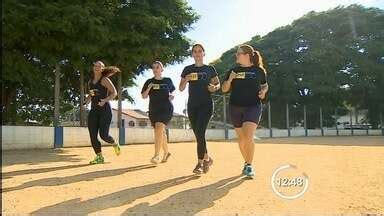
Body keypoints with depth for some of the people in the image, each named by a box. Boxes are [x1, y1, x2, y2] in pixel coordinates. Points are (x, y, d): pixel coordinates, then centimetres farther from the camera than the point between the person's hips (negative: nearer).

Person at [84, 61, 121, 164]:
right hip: (93, 110, 6)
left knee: (103, 134, -11)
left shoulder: (104, 80, -3)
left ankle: (115, 145, 21)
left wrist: (105, 100, -23)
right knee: (93, 135, -3)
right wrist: (87, 101, 8)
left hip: (105, 110, -6)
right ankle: (99, 157, 8)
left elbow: (114, 93, -9)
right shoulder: (90, 82, 15)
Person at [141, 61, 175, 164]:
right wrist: (149, 88, -12)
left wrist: (172, 96, -1)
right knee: (161, 132, 10)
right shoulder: (149, 82, 8)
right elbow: (144, 96, 5)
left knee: (159, 128, -22)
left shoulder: (168, 80, 6)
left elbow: (172, 91, 21)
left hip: (166, 108, -3)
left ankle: (156, 155, -20)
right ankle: (166, 152, 30)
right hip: (154, 109, 3)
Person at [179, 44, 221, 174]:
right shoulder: (188, 69, 10)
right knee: (198, 135, 7)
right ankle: (207, 158, 24)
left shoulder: (210, 69, 6)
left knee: (200, 133, -15)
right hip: (192, 105, 3)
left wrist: (214, 88, -10)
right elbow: (181, 88, 9)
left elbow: (218, 84, 13)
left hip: (206, 104, -3)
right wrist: (186, 80, -11)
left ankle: (200, 163, -5)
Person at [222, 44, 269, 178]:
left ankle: (249, 166, -3)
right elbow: (224, 89, 8)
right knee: (241, 138, 11)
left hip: (253, 106, -3)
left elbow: (265, 85, 17)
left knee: (248, 137, -18)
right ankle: (246, 163, 30)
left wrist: (263, 92, -5)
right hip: (235, 107, 3)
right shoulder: (234, 70, 7)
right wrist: (230, 79, -10)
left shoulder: (259, 71, 2)